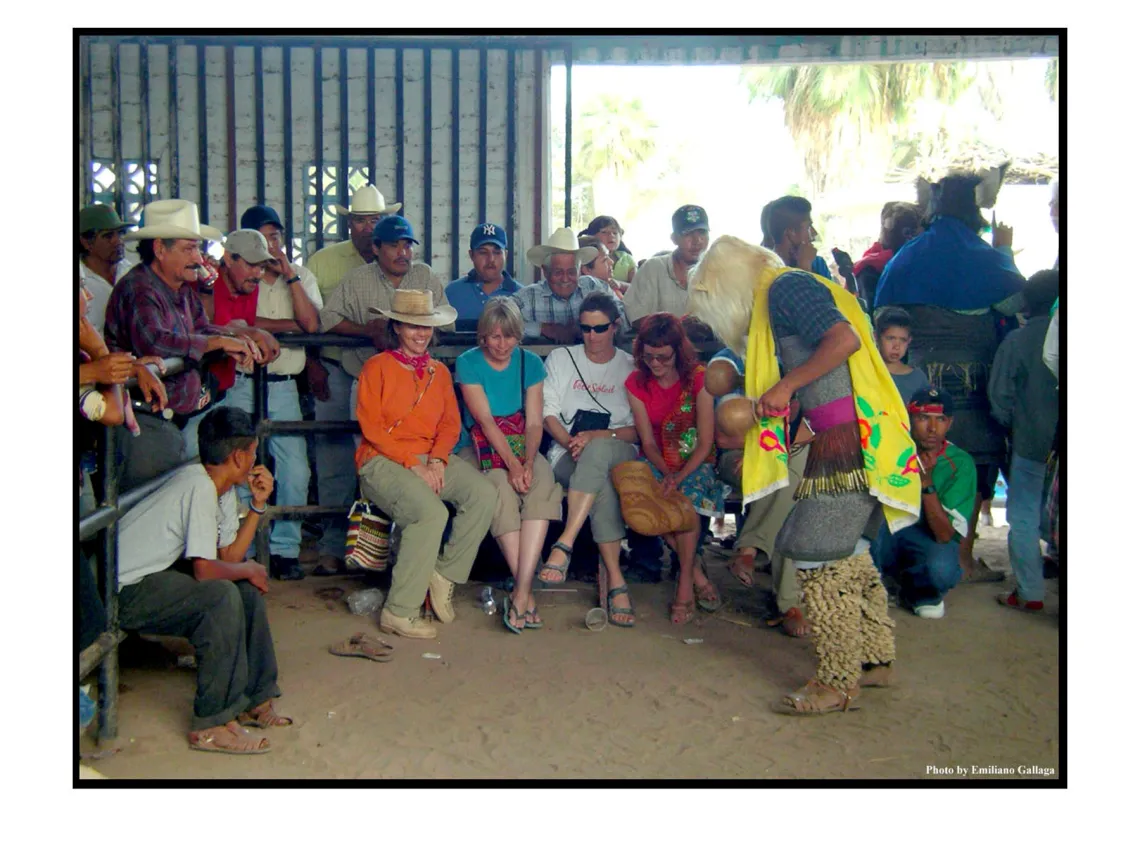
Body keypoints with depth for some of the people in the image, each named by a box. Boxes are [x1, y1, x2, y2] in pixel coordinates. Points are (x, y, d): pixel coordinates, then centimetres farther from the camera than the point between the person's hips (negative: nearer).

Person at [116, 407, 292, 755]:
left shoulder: (222, 488, 8)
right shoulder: (200, 487, -23)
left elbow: (230, 555, 6)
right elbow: (205, 570, -27)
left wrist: (258, 504, 1)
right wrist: (249, 570, -10)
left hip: (156, 573, 11)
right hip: (125, 592, -10)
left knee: (248, 589, 6)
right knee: (222, 596, -28)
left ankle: (254, 699, 13)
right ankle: (211, 725, -19)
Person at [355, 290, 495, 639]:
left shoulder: (439, 371, 18)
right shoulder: (377, 367, 1)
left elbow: (451, 423, 11)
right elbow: (372, 427, -7)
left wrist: (436, 460, -10)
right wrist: (412, 464, -15)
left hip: (430, 458, 6)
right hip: (383, 460, -5)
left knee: (484, 493, -21)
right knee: (431, 512, -32)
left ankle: (445, 575, -7)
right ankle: (399, 611, -22)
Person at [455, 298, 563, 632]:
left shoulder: (530, 363, 7)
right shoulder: (468, 363, -2)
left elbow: (534, 423, 0)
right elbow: (485, 420, -13)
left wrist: (527, 462, -20)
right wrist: (511, 463, -25)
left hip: (521, 445, 2)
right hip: (479, 448, -2)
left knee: (543, 482, -31)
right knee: (501, 487, -34)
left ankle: (521, 591, -36)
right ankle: (526, 591, -31)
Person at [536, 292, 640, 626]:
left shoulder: (632, 368, 15)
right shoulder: (561, 359, 19)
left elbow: (640, 431, 5)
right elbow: (548, 414, 9)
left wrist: (596, 437, -13)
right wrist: (572, 442, -12)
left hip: (619, 454, 0)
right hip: (568, 456, 1)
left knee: (598, 451, -42)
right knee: (602, 484, -39)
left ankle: (564, 546, -46)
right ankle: (615, 581, -42)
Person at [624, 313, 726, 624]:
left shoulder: (698, 378, -9)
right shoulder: (636, 384, 0)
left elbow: (705, 443, -11)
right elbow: (648, 442, -2)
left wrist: (679, 476, -26)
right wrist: (666, 473, -21)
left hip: (695, 461, -2)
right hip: (657, 462, 2)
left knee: (687, 493, -35)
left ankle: (685, 584, -23)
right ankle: (697, 573, -17)